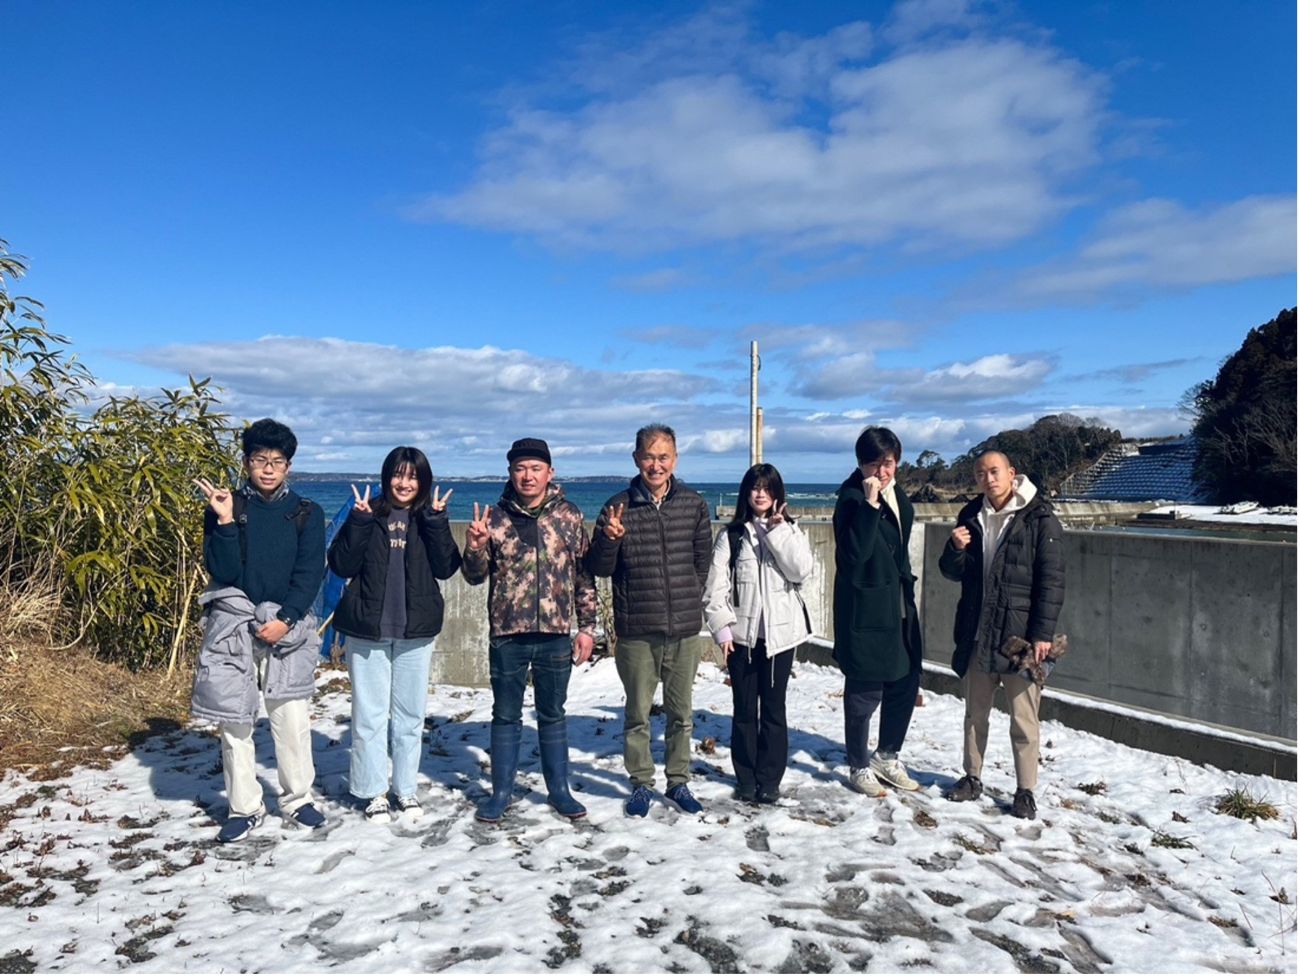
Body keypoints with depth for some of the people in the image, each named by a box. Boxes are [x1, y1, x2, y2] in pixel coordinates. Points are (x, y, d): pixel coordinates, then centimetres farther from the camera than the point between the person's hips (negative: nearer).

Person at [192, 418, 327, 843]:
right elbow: (222, 572, -6)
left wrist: (286, 619, -13)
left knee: (292, 717, 2)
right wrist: (225, 521, -17)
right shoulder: (225, 507, 3)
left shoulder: (307, 514, 4)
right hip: (233, 624, 1)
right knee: (234, 718, 5)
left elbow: (310, 574, -3)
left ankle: (298, 799, 18)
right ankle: (245, 807, 18)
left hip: (288, 625, 0)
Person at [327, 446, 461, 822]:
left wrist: (436, 521, -14)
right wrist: (360, 520, -17)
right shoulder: (367, 515, 1)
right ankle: (373, 791, 14)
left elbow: (446, 568, -5)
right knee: (370, 715, 3)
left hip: (416, 631, 2)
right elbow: (342, 565, -8)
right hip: (368, 631, -2)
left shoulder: (429, 519, 6)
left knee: (410, 714, 10)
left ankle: (406, 787, 23)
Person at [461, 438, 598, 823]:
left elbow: (584, 575, 4)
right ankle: (501, 791, 26)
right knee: (506, 716, 12)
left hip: (556, 634, 1)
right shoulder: (495, 518, 0)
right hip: (507, 634, 0)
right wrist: (474, 549, -17)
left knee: (552, 715, 14)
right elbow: (474, 575, 4)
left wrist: (587, 626, 2)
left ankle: (559, 790, 27)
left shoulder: (570, 516, 1)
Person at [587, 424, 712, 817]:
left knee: (680, 712, 14)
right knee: (637, 713, 10)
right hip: (636, 632, -2)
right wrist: (609, 540, -21)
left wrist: (692, 600, 8)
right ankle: (641, 784, 26)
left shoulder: (693, 505, 1)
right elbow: (599, 568, -3)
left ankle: (679, 781, 30)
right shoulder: (618, 507, -5)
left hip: (684, 629, 2)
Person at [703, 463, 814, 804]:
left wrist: (777, 531, -12)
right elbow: (715, 585, -1)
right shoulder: (731, 534, 2)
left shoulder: (790, 531, 6)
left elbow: (801, 571, -11)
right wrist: (721, 627, -9)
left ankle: (770, 779, 17)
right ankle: (746, 779, 19)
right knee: (744, 708, 7)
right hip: (741, 633, 0)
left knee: (773, 707, 6)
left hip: (780, 632, 1)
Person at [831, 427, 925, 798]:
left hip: (899, 604, 8)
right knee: (865, 691, 1)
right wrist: (869, 503, -31)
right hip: (865, 609, -8)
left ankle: (887, 757, 33)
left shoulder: (896, 494, 10)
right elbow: (855, 552, -28)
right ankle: (859, 767, 19)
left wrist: (908, 587, 20)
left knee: (906, 682, 15)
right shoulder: (852, 497, -15)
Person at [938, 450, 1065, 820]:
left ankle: (1025, 790, 18)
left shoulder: (1039, 518, -8)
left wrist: (1043, 633, -14)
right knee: (975, 712, 16)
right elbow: (952, 572, 11)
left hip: (1020, 634, -5)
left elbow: (1052, 580, -9)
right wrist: (956, 549, -11)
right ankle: (972, 777, 30)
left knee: (1023, 718, 5)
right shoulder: (971, 516, 6)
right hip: (976, 633, 5)